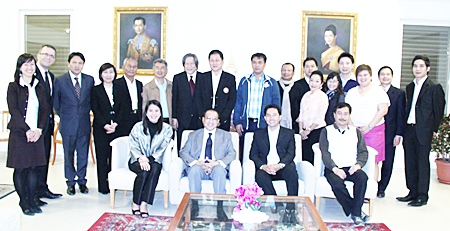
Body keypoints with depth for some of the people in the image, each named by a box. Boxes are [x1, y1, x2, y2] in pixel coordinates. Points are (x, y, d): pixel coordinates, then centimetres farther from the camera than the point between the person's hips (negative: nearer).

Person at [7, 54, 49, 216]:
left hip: (36, 133, 3)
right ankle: (23, 202, 14)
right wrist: (27, 130, -16)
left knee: (34, 167, 7)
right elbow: (13, 110, -9)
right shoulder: (13, 87, 0)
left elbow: (45, 110, 6)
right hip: (19, 133, -3)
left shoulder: (40, 87, 11)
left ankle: (32, 200, 17)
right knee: (20, 168, 2)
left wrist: (39, 129, -7)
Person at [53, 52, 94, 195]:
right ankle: (70, 182, 20)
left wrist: (85, 113, 8)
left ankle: (82, 181, 23)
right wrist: (63, 116, 8)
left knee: (83, 154, 9)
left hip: (84, 123, 2)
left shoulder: (89, 80, 3)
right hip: (68, 124, -1)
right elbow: (55, 103, 5)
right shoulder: (60, 81, -3)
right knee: (68, 154, 7)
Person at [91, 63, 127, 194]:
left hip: (117, 128, 2)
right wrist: (105, 125, -12)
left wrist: (115, 124, -9)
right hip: (100, 129, -2)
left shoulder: (120, 90, 13)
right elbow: (95, 110, -2)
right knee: (102, 156, 0)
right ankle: (103, 186, 7)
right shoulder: (95, 90, 6)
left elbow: (123, 109, 5)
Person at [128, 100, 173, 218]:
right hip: (137, 160, -1)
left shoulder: (167, 129, 1)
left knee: (155, 169, -33)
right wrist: (141, 159, -24)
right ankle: (135, 203, -17)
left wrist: (149, 159, -20)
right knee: (144, 171, -32)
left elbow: (162, 149, -5)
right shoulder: (138, 127, -1)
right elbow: (133, 147, -4)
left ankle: (144, 204, -30)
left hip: (154, 160, 1)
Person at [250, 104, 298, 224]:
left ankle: (290, 210, -28)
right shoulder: (258, 134, 18)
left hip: (283, 167, 0)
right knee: (260, 175, -33)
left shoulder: (289, 133, 16)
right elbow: (253, 155, 8)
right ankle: (277, 206, -26)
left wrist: (279, 165, -18)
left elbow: (291, 153, 3)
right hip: (265, 168, 1)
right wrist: (263, 166, -13)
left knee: (292, 172, -34)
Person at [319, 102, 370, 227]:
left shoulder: (356, 131, 21)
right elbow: (324, 153, 0)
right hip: (333, 168, -2)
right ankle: (355, 211, -17)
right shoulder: (326, 131, 12)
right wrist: (334, 168, -16)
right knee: (337, 182, -33)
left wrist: (358, 164, -10)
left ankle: (356, 213, -22)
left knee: (362, 177, -30)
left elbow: (363, 152, 12)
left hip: (351, 168, 2)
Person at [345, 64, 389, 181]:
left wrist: (369, 127, -11)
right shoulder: (352, 92, 15)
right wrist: (352, 127, -5)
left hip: (374, 130, -3)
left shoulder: (378, 91, 4)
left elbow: (383, 111, -5)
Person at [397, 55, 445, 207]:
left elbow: (439, 110, -3)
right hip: (409, 130, 6)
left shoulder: (434, 87, -4)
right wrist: (404, 128, 10)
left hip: (423, 131, -6)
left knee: (422, 163, 0)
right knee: (410, 163, 10)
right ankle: (413, 192, 21)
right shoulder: (409, 87, 15)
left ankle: (422, 196, 9)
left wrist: (434, 129, -5)